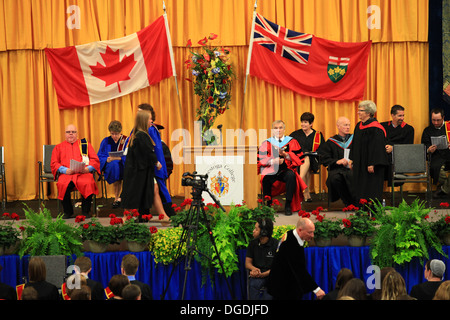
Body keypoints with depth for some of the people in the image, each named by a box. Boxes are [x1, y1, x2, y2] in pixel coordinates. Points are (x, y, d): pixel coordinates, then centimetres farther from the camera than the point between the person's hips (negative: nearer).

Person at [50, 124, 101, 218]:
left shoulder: (85, 144, 21)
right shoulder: (59, 147, 22)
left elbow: (95, 160, 13)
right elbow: (54, 164, 11)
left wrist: (87, 169, -9)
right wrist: (65, 170, -9)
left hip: (84, 173, 0)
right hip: (66, 174, 0)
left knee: (88, 184, -35)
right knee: (62, 185, -35)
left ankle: (85, 212, -19)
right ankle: (68, 212, -15)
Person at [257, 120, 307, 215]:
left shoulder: (292, 142, 11)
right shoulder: (267, 143, 12)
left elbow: (298, 159, 2)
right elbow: (260, 160, 2)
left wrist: (286, 155, -15)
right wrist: (272, 161, -16)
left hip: (286, 170, 0)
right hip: (271, 170, 0)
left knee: (291, 175, -35)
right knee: (266, 178, -33)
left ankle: (288, 205, -27)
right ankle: (268, 205, -18)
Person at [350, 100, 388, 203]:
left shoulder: (375, 128, -16)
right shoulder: (359, 126, 10)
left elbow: (376, 147, -19)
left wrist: (372, 164, -23)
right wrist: (352, 160, 16)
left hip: (369, 165, -8)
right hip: (359, 165, 8)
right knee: (360, 190, 10)